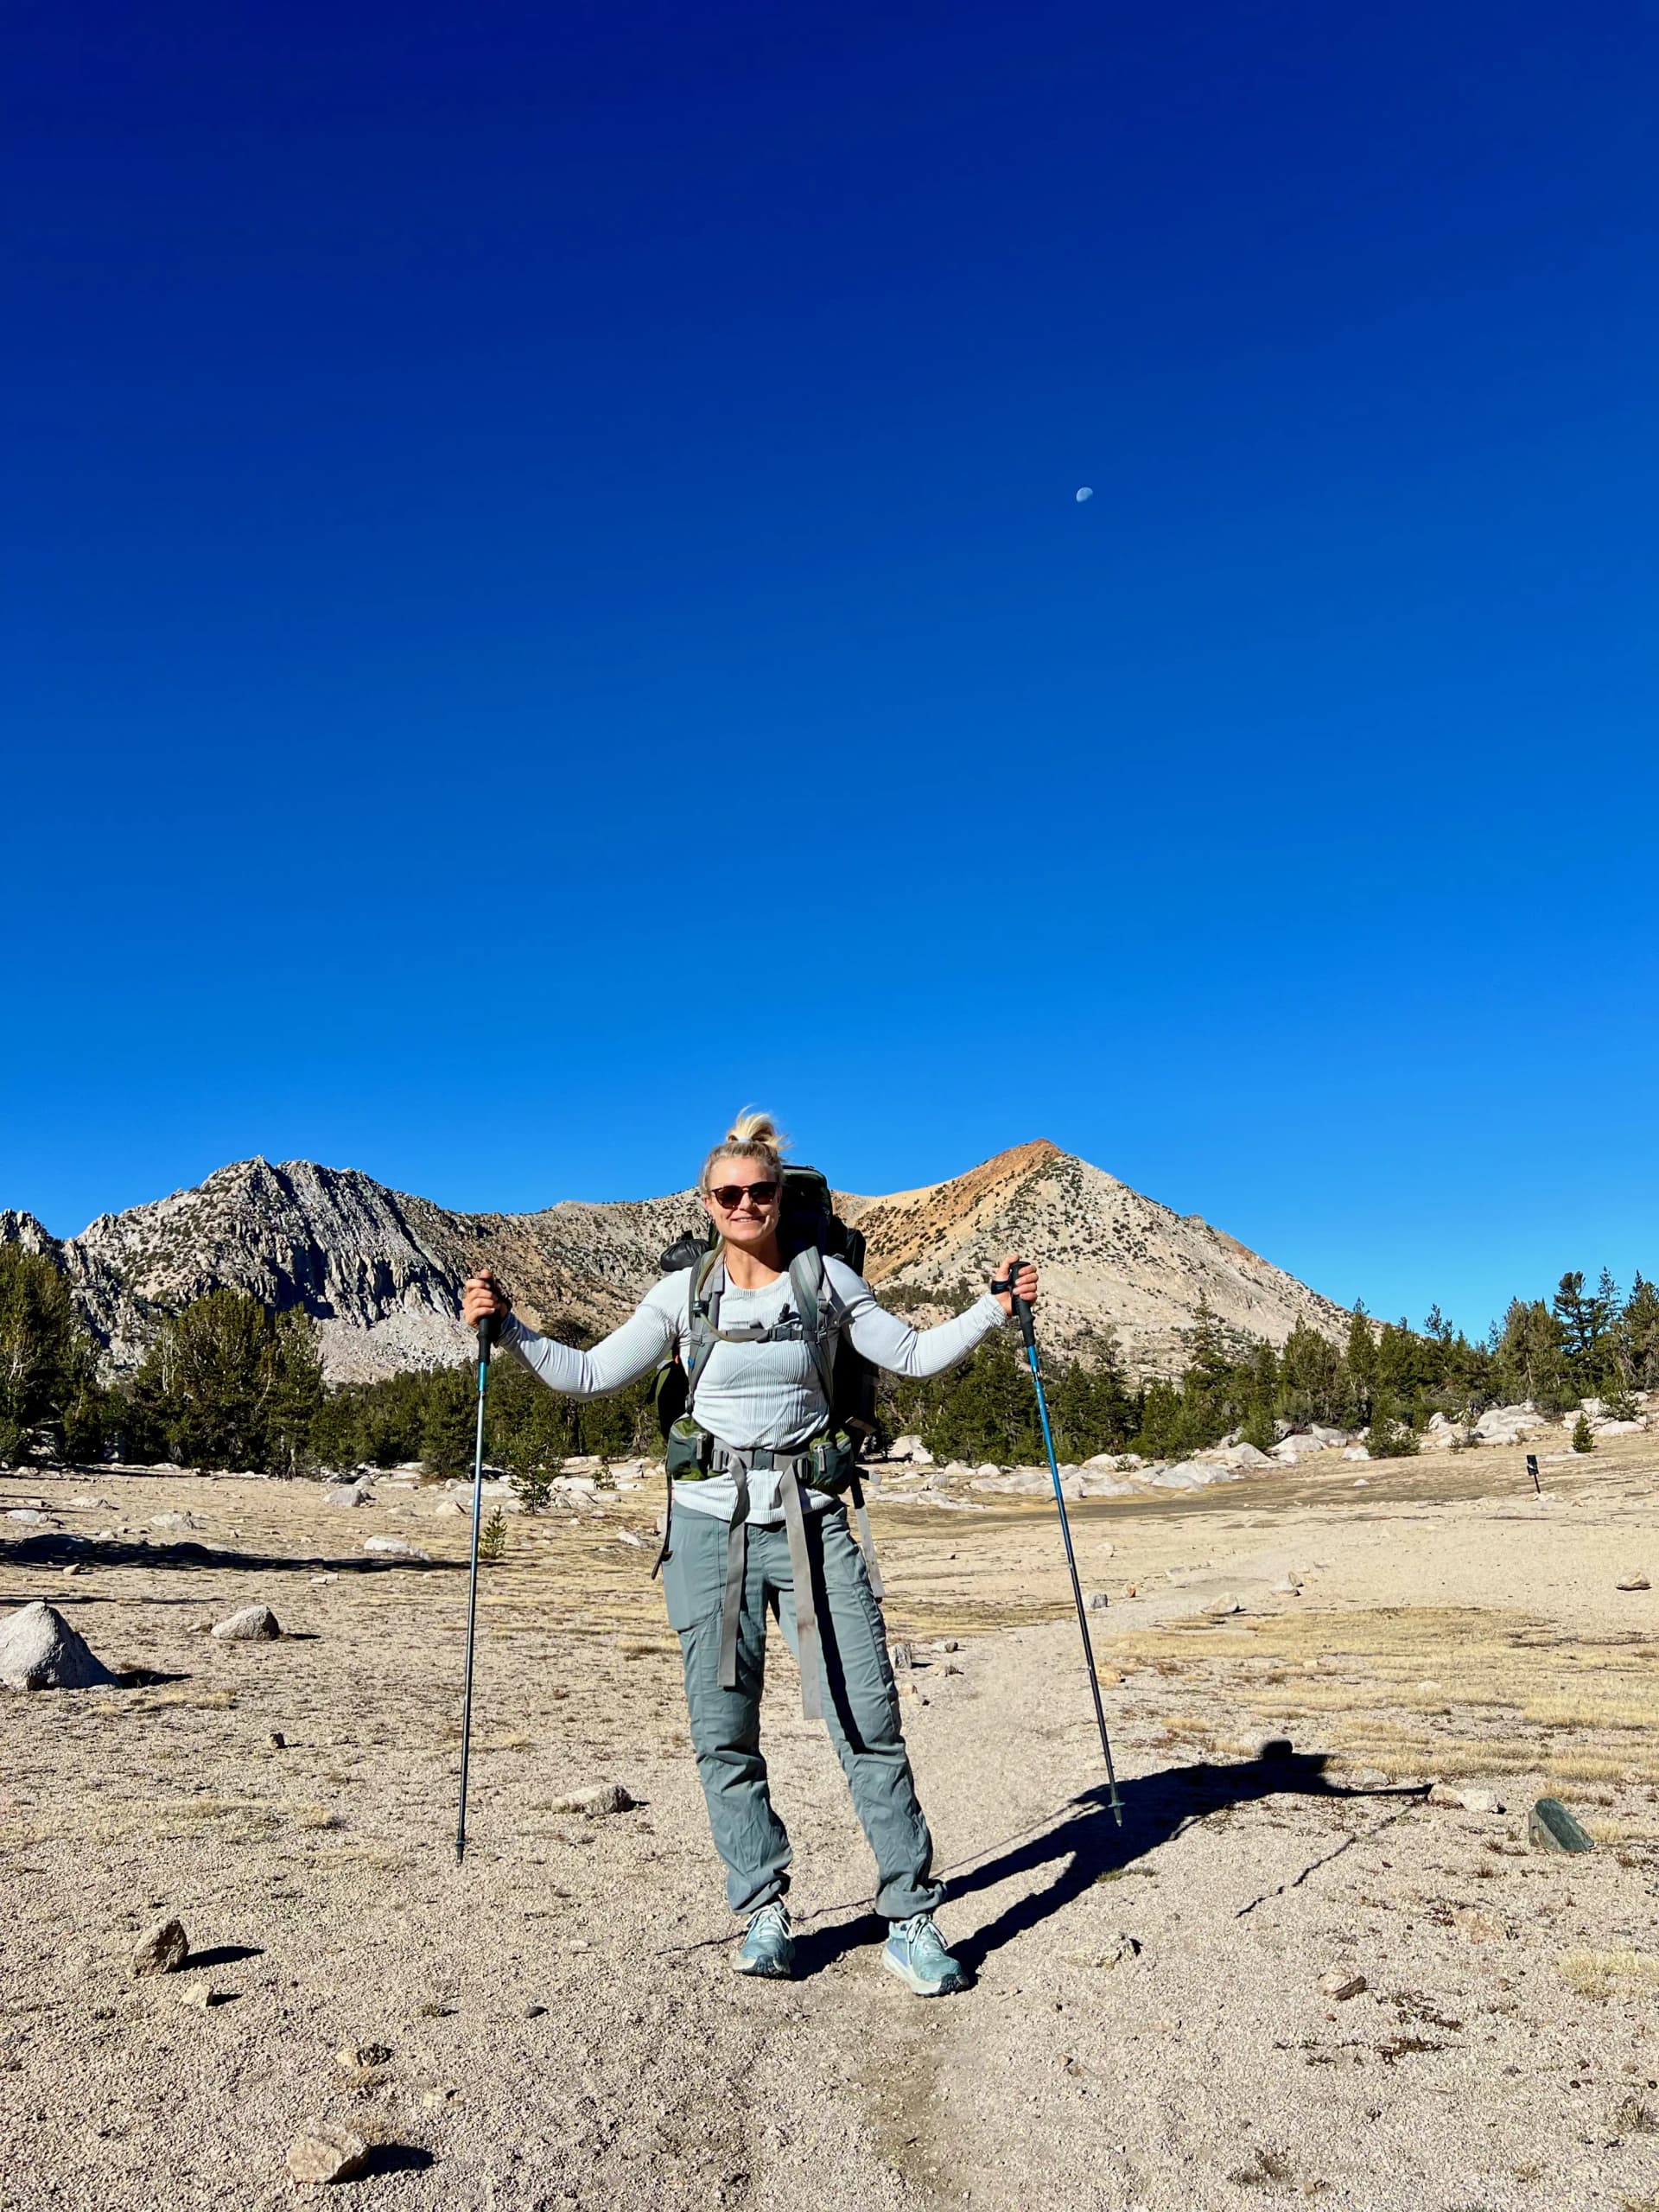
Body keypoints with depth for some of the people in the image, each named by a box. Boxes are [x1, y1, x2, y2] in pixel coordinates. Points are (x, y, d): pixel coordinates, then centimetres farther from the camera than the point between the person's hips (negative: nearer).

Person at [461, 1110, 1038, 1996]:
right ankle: (763, 1914, 23)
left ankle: (911, 1922, 11)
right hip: (710, 1523, 1)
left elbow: (914, 1354, 8)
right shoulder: (682, 1293, 4)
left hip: (810, 1520, -1)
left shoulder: (824, 1281, 4)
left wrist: (994, 1307, -3)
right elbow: (588, 1374, 6)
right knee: (723, 1732, 6)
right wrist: (507, 1327, -5)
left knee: (867, 1719, -2)